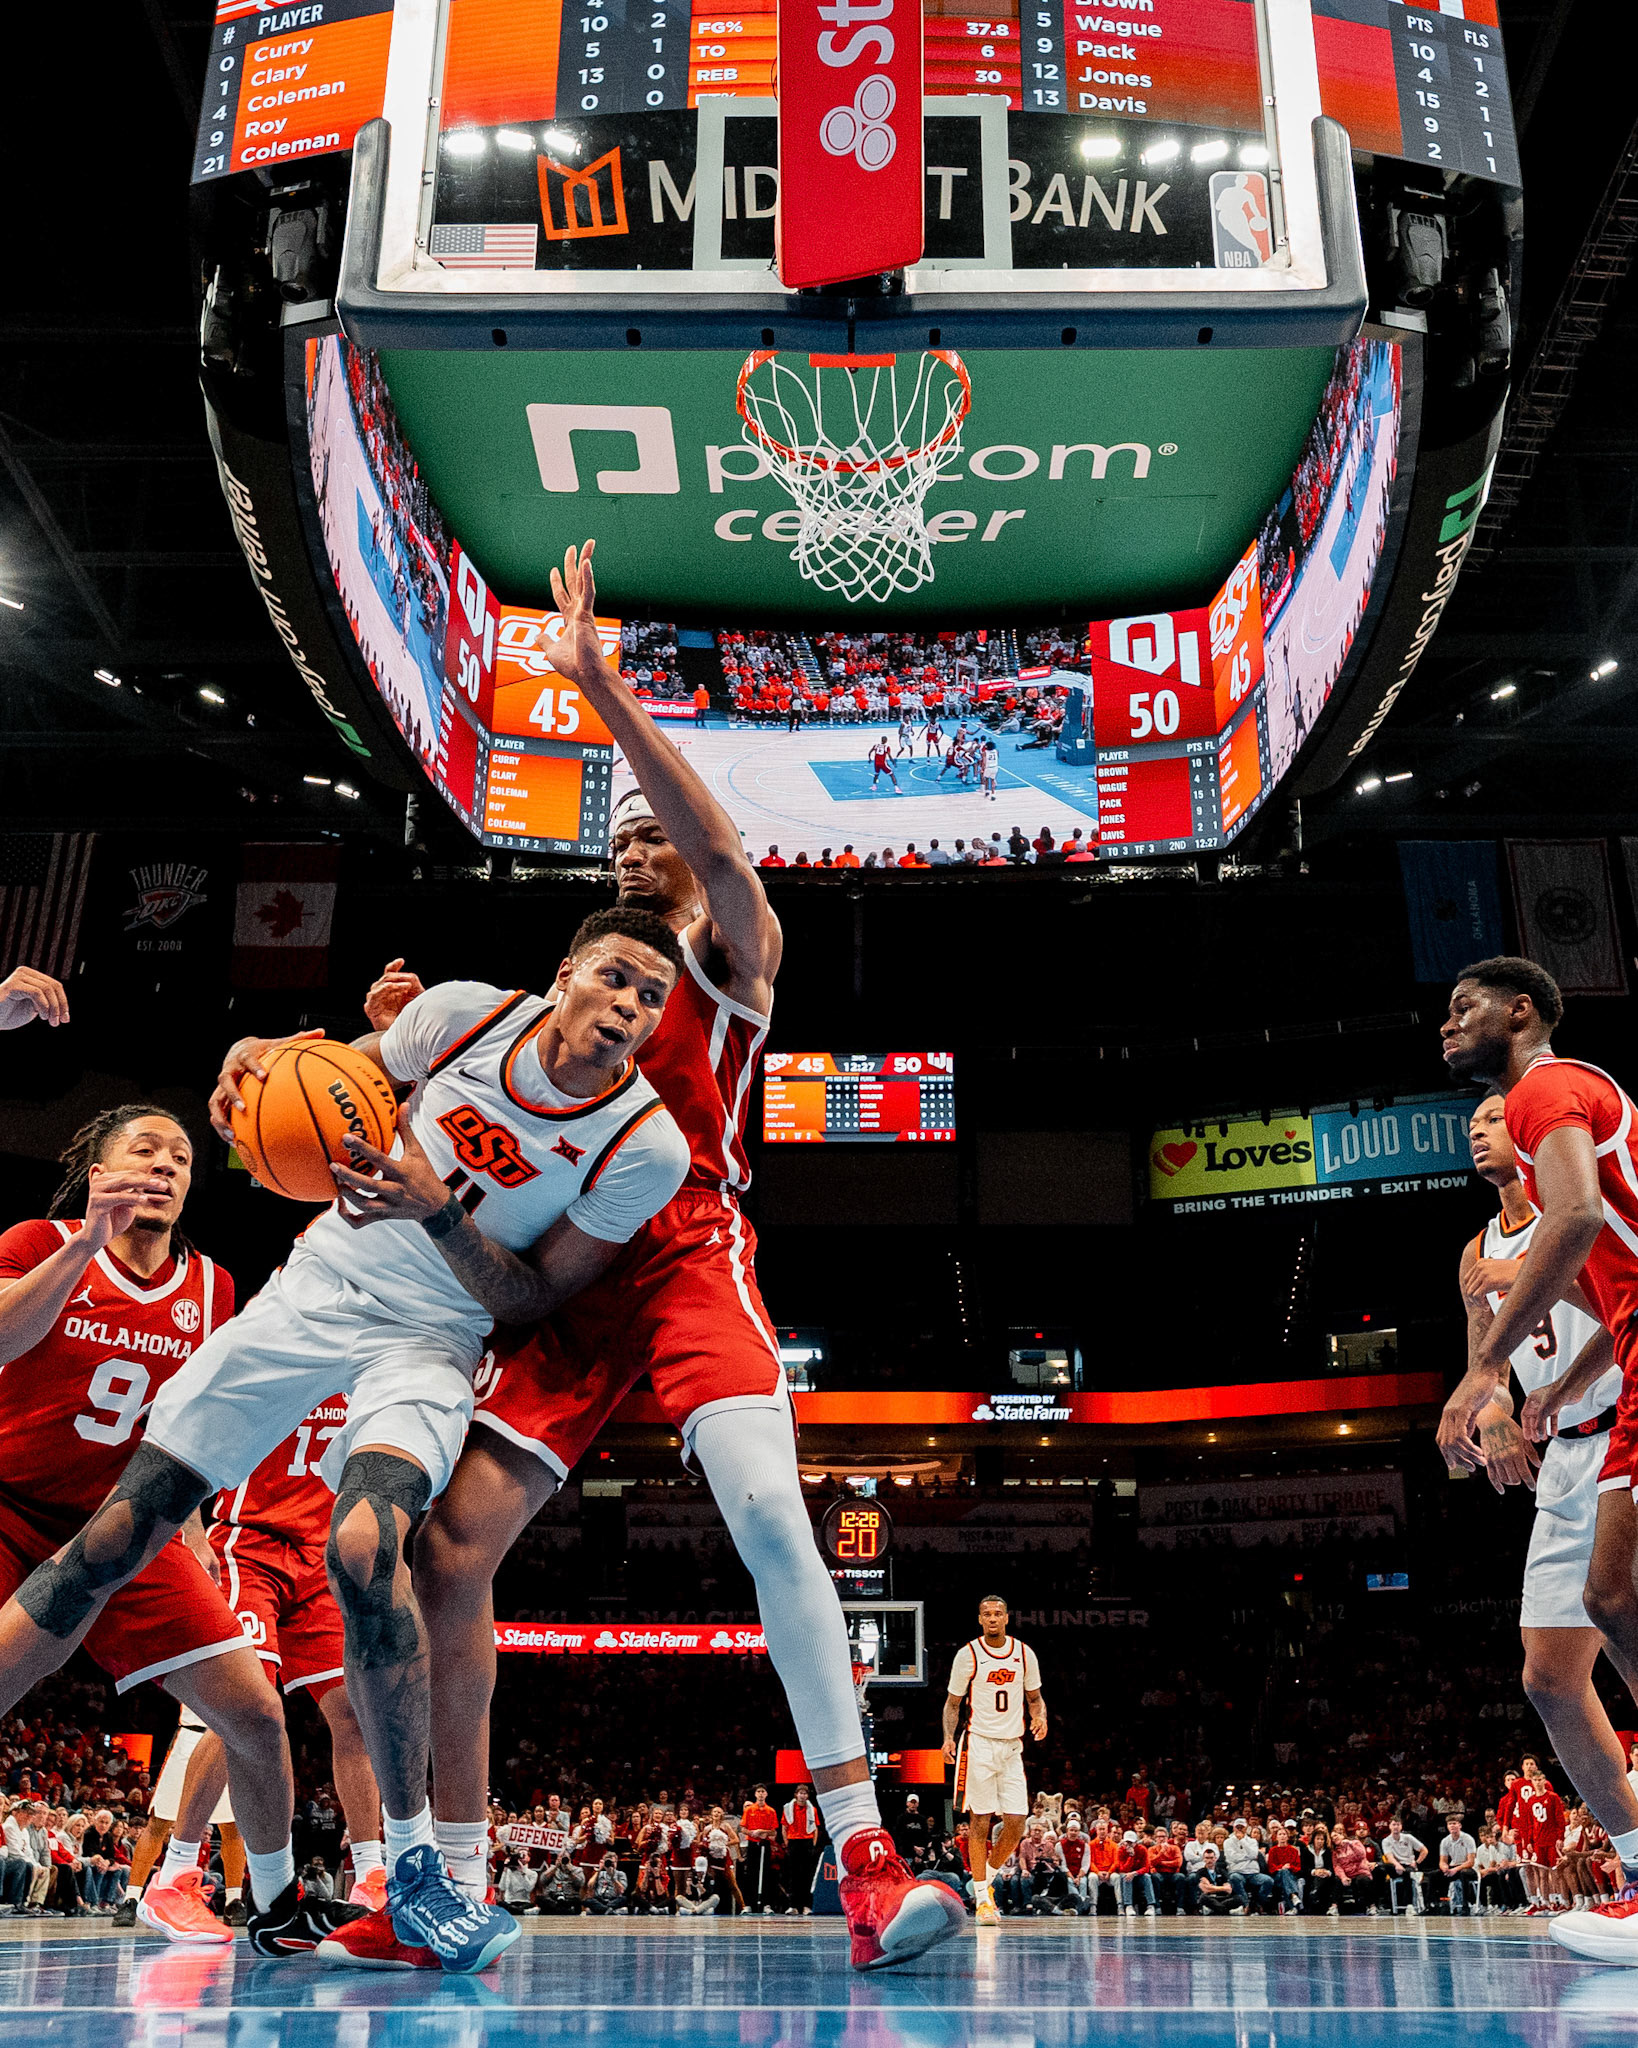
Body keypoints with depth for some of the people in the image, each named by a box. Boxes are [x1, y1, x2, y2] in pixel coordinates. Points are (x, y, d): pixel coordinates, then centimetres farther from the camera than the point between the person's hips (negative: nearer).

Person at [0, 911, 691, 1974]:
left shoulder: (647, 1145, -17)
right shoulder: (470, 1012, -11)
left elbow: (535, 1301, -11)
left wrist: (439, 1210, -26)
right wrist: (263, 1058, -12)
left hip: (431, 1339, -3)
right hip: (315, 1287, 3)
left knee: (365, 1544, -32)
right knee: (114, 1540, 0)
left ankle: (413, 1866, -15)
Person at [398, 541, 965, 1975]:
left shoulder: (731, 950, 8)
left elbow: (722, 847, -15)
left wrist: (600, 685, -18)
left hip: (692, 1254, -6)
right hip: (573, 1268, 7)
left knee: (767, 1508, -28)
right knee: (448, 1546, -3)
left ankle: (865, 1859, -23)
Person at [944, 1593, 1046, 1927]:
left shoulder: (1024, 1653, 4)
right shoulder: (968, 1654, -4)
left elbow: (1034, 1698, 16)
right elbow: (953, 1703, 3)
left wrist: (1041, 1718, -6)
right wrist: (949, 1737, -12)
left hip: (1012, 1746, 3)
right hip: (979, 1745, -3)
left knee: (1016, 1822, -1)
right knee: (979, 1821, -4)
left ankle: (986, 1877, 22)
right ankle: (982, 1897, 5)